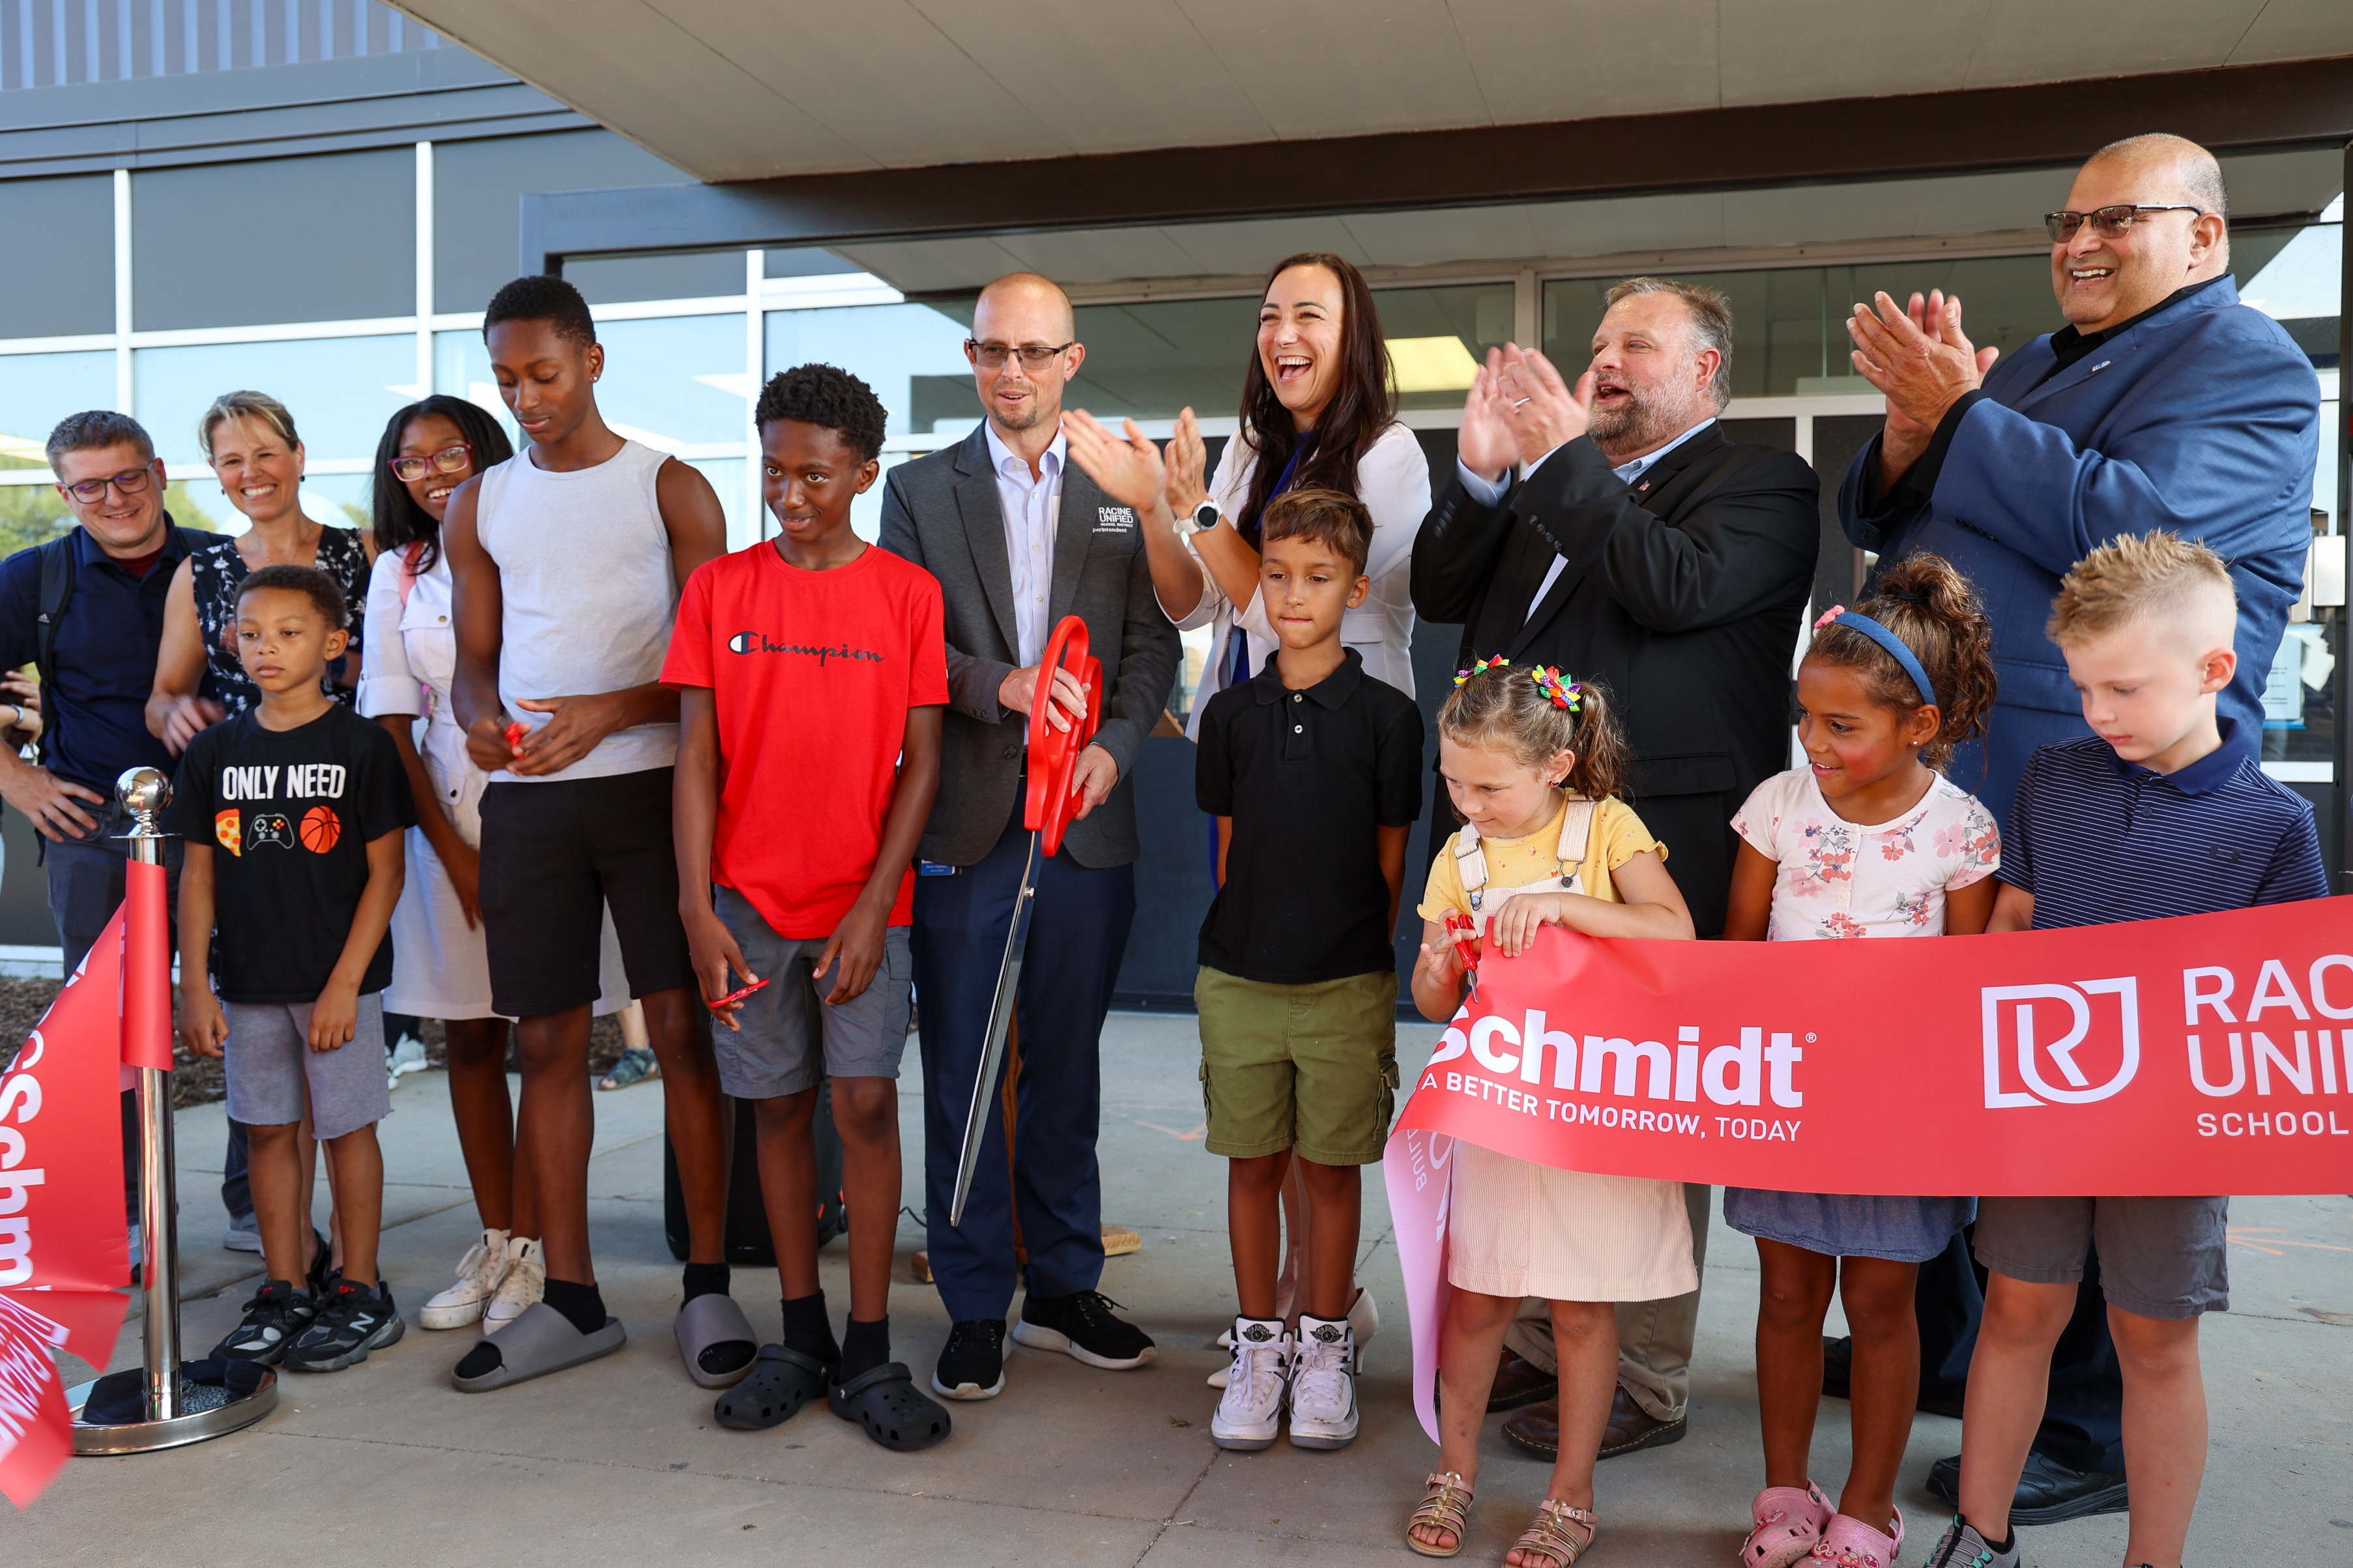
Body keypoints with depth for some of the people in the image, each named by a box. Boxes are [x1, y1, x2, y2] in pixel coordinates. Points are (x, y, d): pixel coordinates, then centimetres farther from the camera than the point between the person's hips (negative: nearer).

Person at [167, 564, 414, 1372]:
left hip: (339, 981, -4)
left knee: (348, 1127, 4)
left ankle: (361, 1293, 16)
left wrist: (345, 984, -13)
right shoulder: (214, 751, 5)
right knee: (269, 1131, 11)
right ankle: (282, 1293, 23)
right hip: (248, 983, 4)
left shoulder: (362, 745, -7)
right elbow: (198, 875, 7)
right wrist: (195, 986, 1)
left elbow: (385, 873, -8)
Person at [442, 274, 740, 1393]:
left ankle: (707, 1285, 8)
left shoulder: (670, 490, 2)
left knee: (682, 1030, -3)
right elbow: (473, 660, 15)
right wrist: (480, 720, -9)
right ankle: (570, 1300, 15)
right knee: (547, 1041, 5)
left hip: (651, 784, -3)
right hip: (526, 798, 4)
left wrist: (607, 713, -18)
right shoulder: (480, 506, 14)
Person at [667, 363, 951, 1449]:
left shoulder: (907, 593, -1)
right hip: (749, 898, 2)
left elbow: (921, 761, -2)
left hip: (863, 901, -2)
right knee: (778, 1106, 9)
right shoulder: (719, 588, 3)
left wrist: (875, 905, -10)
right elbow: (696, 757, 1)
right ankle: (801, 1338, 22)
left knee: (865, 1103, -5)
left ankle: (869, 1356, 7)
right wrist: (697, 910, -6)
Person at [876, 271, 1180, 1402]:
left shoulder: (1125, 491, 10)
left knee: (1068, 1064, 10)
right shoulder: (921, 490, 8)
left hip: (1087, 814, 1)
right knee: (961, 1071, 4)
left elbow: (1154, 642, 5)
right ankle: (976, 1308, 16)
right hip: (962, 818, -1)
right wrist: (997, 685, -16)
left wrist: (1113, 747, -11)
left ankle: (1064, 1287, 24)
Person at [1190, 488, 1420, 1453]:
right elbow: (1228, 847, 9)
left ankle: (1326, 1348, 24)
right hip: (1239, 980, 2)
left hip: (1346, 985, -2)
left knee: (1332, 1168, 8)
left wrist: (1355, 949, 2)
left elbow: (1389, 859, 2)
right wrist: (1243, 941, 5)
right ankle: (1257, 1346, 24)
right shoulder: (1231, 713, 4)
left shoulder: (1385, 716, -3)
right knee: (1253, 1164, 9)